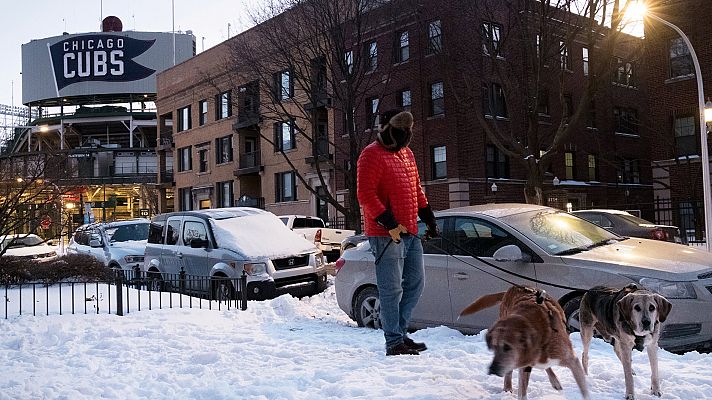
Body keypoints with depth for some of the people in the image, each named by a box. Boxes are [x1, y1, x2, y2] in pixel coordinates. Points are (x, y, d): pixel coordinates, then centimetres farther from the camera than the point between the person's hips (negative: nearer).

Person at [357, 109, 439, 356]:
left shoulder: (406, 154, 19)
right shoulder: (372, 155, -9)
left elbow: (417, 190, 26)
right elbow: (365, 195, -17)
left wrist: (428, 218, 18)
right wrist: (389, 224, -20)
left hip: (410, 233, 9)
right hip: (386, 235, -9)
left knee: (415, 284, 12)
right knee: (392, 289, -4)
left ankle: (399, 332, 25)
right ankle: (394, 343, 5)